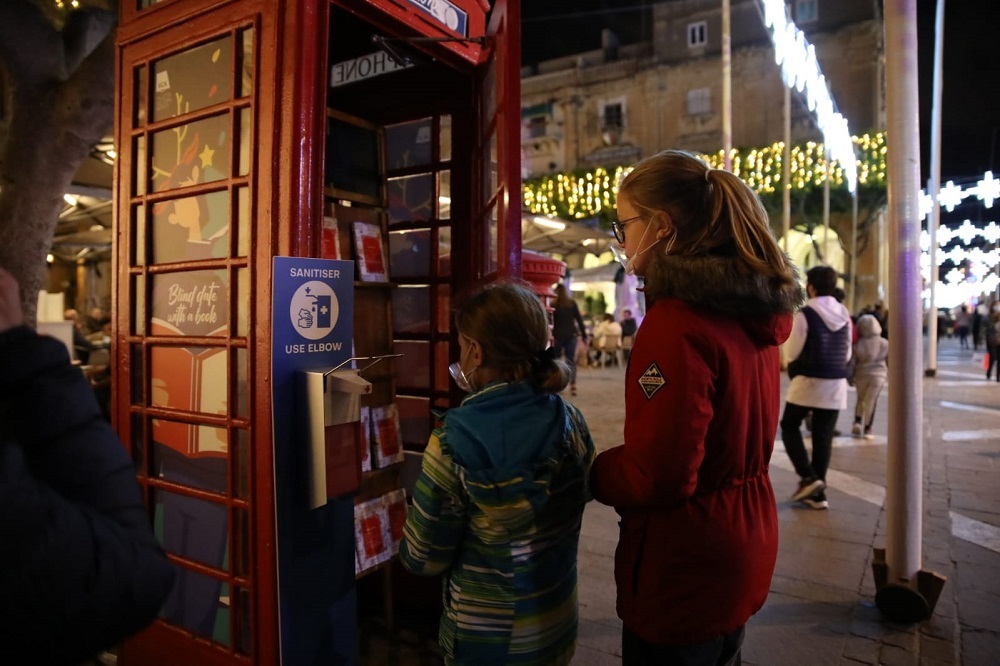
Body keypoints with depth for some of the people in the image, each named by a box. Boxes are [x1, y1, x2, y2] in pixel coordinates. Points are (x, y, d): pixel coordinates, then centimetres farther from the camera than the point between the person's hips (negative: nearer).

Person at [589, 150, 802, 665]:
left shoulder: (677, 323, -26)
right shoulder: (754, 312, 2)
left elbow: (654, 477, -26)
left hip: (685, 565, -8)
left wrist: (587, 473, -8)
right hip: (745, 545, 8)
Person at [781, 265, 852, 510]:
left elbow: (792, 351, -10)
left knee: (789, 426, 11)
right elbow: (847, 353, 13)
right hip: (836, 382, 6)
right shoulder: (844, 314, 7)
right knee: (824, 436, 9)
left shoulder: (805, 313, -12)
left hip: (808, 380, -5)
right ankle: (818, 493, 14)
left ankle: (808, 477, -2)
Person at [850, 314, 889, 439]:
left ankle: (857, 421, 5)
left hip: (862, 375, 0)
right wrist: (889, 374, 20)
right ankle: (867, 428, 4)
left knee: (861, 399, 18)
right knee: (871, 401, 3)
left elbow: (852, 362, -5)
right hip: (878, 376, 0)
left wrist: (850, 377, 6)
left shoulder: (859, 344, -9)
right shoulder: (885, 343, -3)